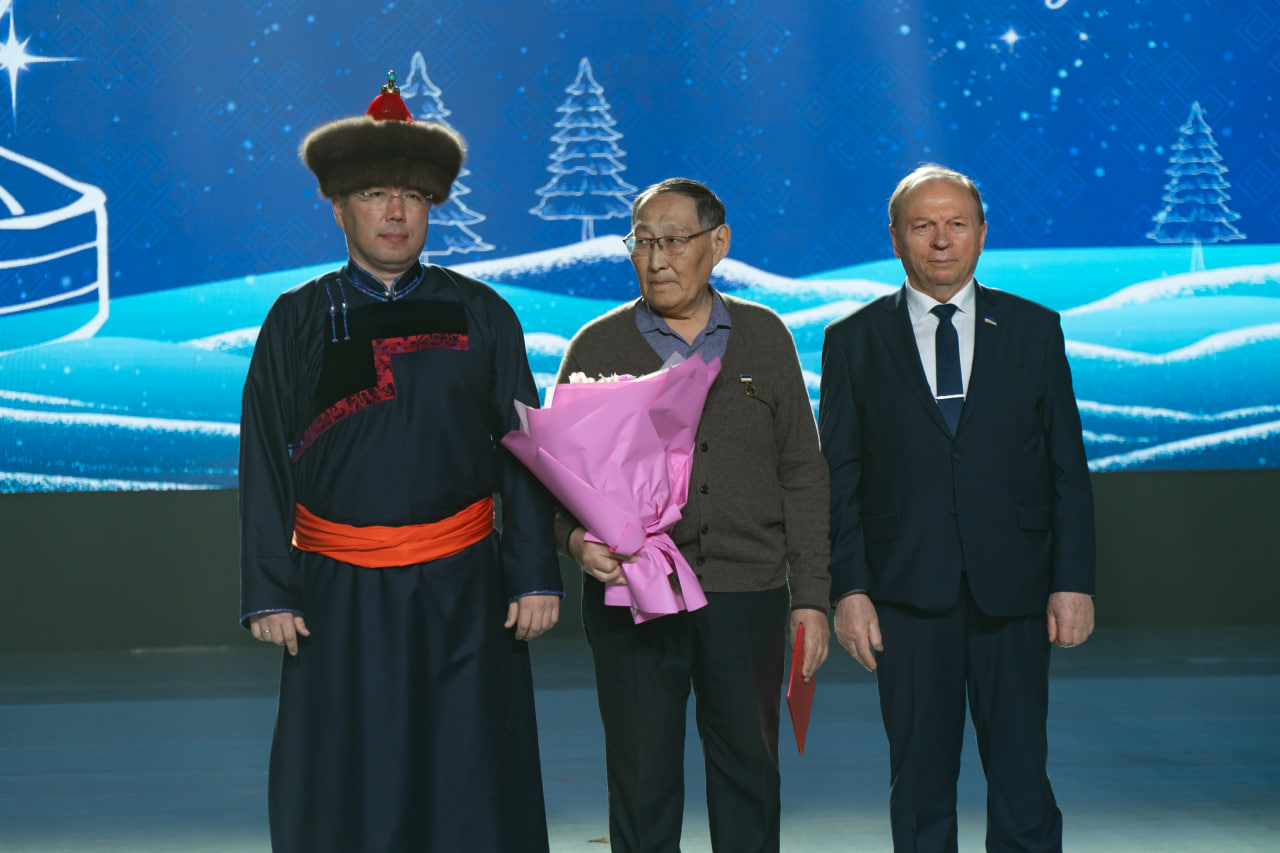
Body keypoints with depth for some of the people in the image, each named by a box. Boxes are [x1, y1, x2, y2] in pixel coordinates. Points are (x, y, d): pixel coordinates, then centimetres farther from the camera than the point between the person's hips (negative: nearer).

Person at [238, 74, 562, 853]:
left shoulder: (481, 315, 5)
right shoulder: (297, 321, 5)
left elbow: (524, 453, 4)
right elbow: (266, 466, 3)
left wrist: (536, 577, -2)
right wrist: (270, 593, -3)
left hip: (463, 589, 0)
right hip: (340, 596, 0)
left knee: (474, 789, 3)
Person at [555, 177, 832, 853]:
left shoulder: (765, 337, 8)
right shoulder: (597, 347, 5)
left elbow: (802, 474, 9)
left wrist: (811, 597, 3)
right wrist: (578, 538, -16)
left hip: (747, 598, 1)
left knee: (749, 773, 8)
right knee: (642, 780, 3)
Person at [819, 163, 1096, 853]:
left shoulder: (1034, 330, 8)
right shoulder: (854, 341, 6)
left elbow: (1067, 466, 7)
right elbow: (838, 478, 4)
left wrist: (1074, 582, -1)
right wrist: (849, 589, -5)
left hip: (1012, 591, 0)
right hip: (907, 595, 0)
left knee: (1022, 782, 0)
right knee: (920, 786, 5)